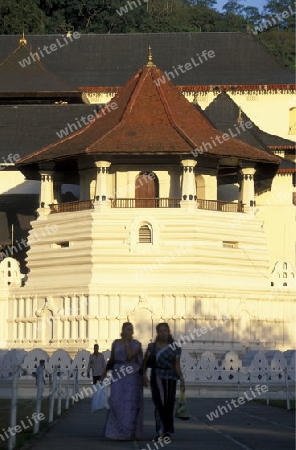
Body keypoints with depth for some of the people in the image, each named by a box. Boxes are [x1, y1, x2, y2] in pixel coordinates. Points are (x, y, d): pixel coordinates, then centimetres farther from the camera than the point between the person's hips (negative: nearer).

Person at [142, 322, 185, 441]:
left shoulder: (175, 347, 5)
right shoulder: (152, 346, 8)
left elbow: (177, 365, 1)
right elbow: (145, 362, 6)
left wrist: (181, 379, -11)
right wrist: (144, 375, -7)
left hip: (170, 378, 0)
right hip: (156, 377, 0)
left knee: (168, 405, 1)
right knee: (159, 404, -9)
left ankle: (167, 431, 15)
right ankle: (160, 432, -14)